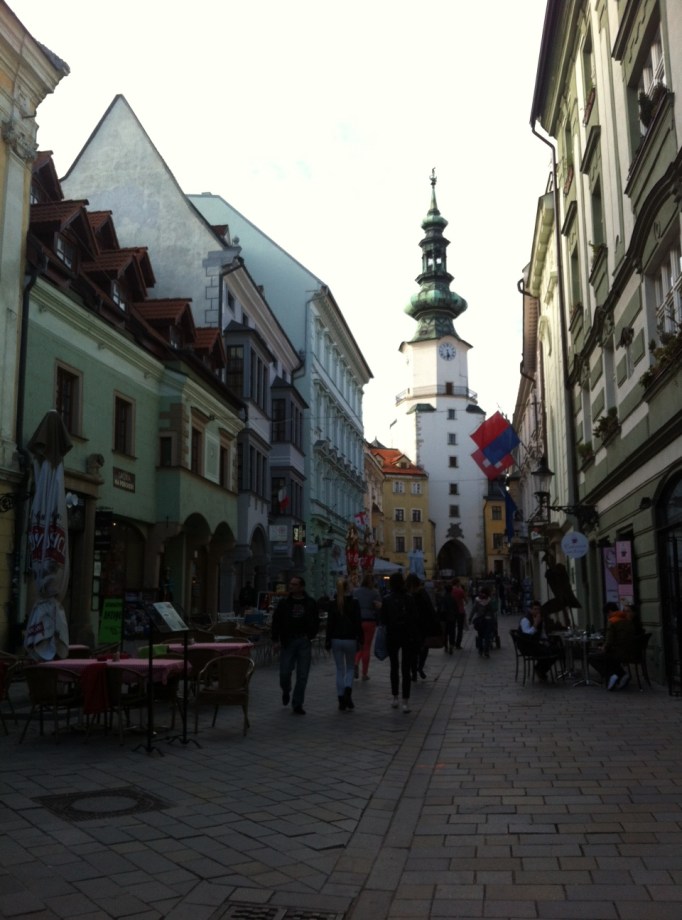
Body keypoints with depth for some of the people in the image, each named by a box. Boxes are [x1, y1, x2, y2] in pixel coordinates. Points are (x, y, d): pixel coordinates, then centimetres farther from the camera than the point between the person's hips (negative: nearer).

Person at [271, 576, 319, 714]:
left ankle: (297, 704, 11)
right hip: (288, 641, 0)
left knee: (302, 675, 0)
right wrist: (275, 639, -5)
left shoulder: (310, 603, 4)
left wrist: (310, 636, -1)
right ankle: (286, 692, 31)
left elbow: (316, 621, 11)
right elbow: (276, 621, 3)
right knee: (284, 673, -2)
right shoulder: (284, 603, 3)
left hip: (304, 642, 0)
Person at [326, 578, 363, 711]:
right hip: (350, 639, -1)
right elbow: (358, 624, -6)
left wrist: (327, 641, 5)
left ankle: (341, 700, 8)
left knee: (340, 670, 9)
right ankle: (347, 691, -11)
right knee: (350, 668, 14)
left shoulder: (333, 604, -3)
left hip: (336, 640, 1)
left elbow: (329, 624, -1)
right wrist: (360, 640, 0)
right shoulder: (354, 603, -6)